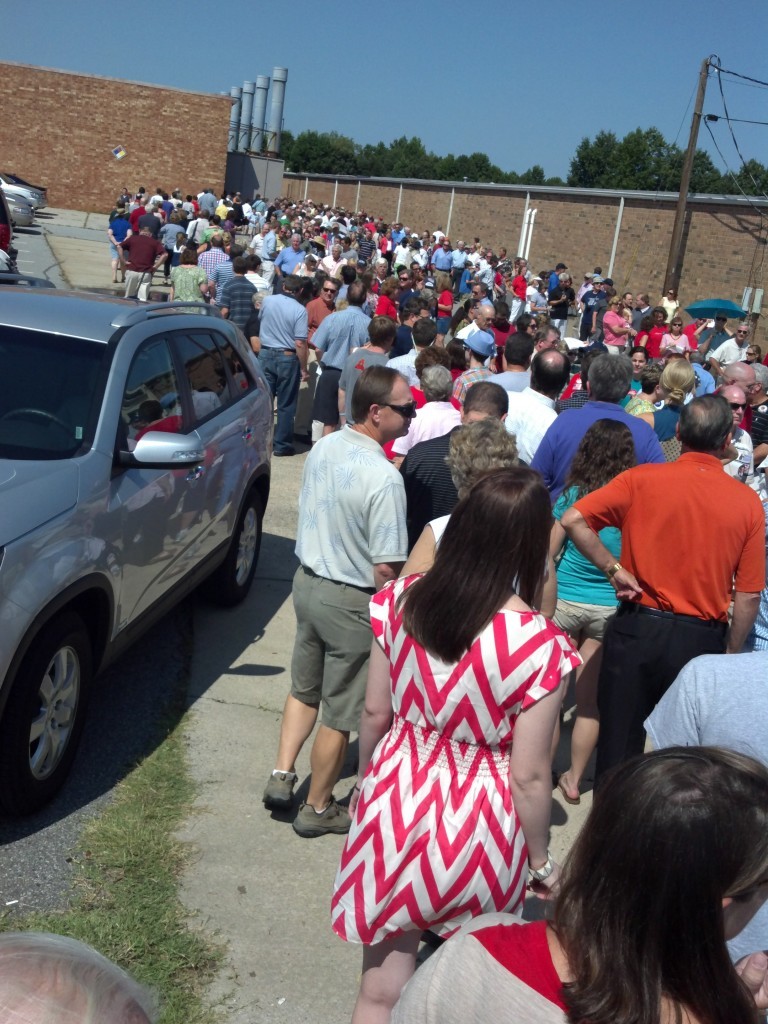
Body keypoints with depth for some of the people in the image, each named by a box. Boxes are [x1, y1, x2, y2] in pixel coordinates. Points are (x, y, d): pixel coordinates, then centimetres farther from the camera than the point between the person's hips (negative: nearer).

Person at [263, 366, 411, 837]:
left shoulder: (323, 448, -3)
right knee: (340, 712, 11)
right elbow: (386, 568, -24)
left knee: (305, 688, 27)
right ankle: (319, 808, 26)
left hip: (308, 581, 7)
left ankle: (282, 775, 28)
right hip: (351, 602, -7)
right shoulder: (384, 477, -27)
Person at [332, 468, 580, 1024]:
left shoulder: (401, 600, -12)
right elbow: (529, 778, -16)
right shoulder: (538, 644, -23)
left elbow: (375, 713, 0)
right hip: (478, 822, -3)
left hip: (397, 799, 3)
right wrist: (541, 862, 1)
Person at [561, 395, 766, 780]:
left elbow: (572, 520, -13)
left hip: (638, 629, -1)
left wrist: (614, 569, -5)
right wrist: (730, 655, 9)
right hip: (703, 640, 1)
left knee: (619, 743, 11)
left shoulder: (642, 479, -7)